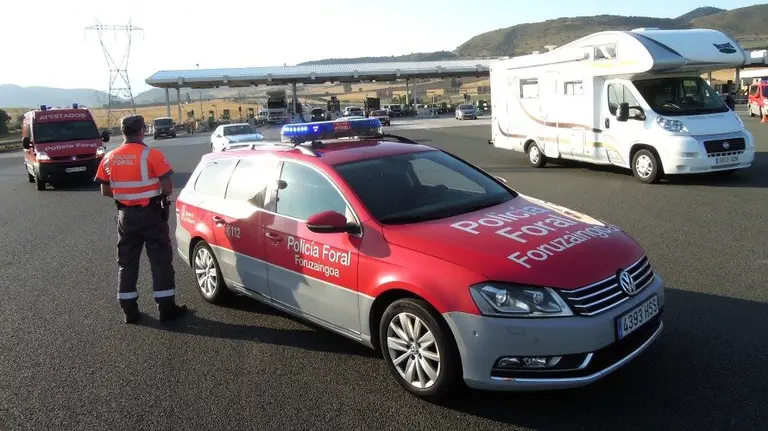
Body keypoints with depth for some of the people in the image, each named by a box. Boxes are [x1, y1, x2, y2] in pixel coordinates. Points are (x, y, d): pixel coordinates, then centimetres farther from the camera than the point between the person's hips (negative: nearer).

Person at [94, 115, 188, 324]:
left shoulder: (109, 158, 3)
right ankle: (166, 308, 6)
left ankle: (129, 310, 17)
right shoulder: (152, 155, -13)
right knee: (161, 260, 3)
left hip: (126, 215, 5)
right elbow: (168, 187, -15)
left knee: (127, 262, 13)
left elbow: (106, 191, 9)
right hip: (151, 213, -4)